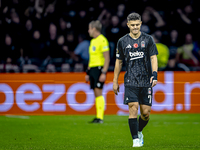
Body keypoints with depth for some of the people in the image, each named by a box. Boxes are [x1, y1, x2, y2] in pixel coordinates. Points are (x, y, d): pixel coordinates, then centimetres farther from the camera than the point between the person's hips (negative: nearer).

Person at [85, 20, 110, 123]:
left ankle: (100, 117, -13)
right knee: (96, 94, 6)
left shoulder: (102, 40, -10)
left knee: (98, 92, -12)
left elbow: (107, 58, -14)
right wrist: (88, 73, 23)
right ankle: (98, 116, 7)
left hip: (99, 68, -9)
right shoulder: (92, 41, 18)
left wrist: (104, 73, -20)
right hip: (92, 68, 9)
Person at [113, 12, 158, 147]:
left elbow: (153, 58, 1)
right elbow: (119, 61, 13)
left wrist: (154, 74, -14)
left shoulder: (148, 39, 4)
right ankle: (136, 139, -9)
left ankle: (139, 132, 30)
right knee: (133, 108, -14)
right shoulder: (122, 42, 6)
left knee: (146, 112, 1)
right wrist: (115, 81, 14)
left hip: (146, 81, 1)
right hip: (130, 82, -1)